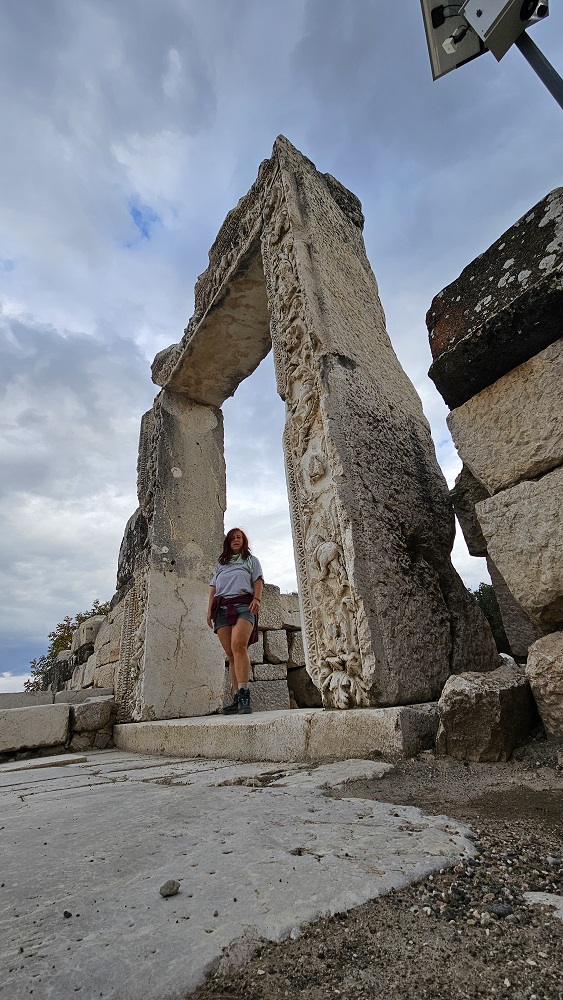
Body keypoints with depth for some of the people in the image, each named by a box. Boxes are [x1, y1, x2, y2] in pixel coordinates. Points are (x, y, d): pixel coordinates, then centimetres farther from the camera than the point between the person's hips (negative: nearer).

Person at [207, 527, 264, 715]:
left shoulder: (251, 560, 21)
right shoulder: (220, 564, 29)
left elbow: (258, 581, 9)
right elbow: (213, 588, 23)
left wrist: (256, 599, -10)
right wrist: (209, 610, 11)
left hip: (243, 605, -3)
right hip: (222, 608, 4)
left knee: (238, 645, -26)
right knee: (231, 655, -3)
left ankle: (244, 696, -30)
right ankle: (237, 699, -3)